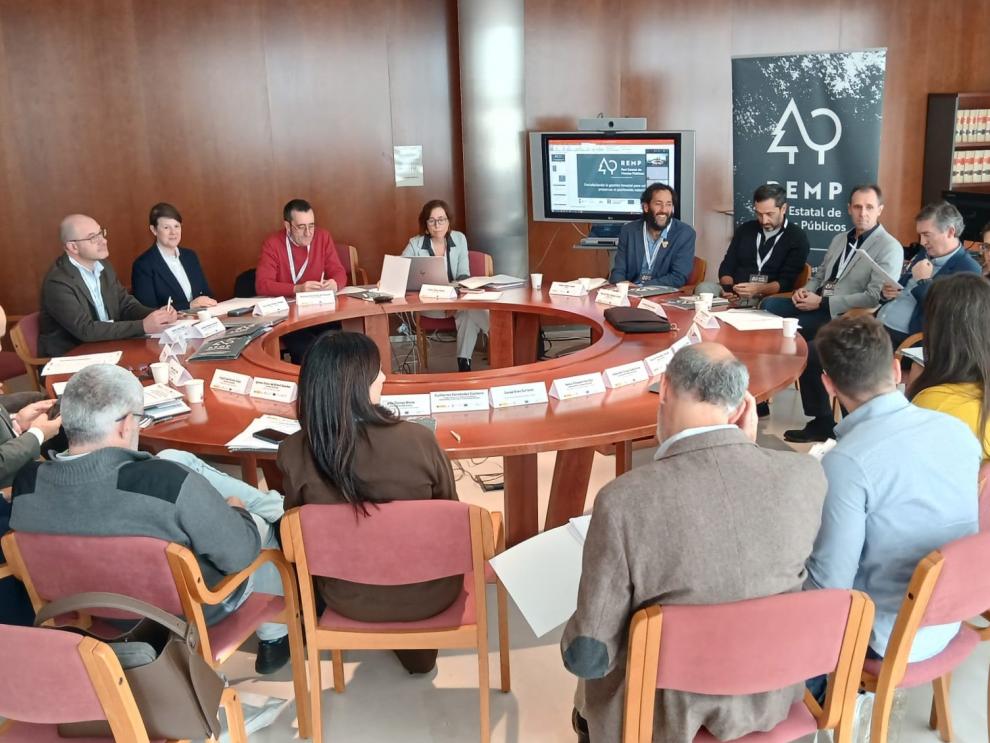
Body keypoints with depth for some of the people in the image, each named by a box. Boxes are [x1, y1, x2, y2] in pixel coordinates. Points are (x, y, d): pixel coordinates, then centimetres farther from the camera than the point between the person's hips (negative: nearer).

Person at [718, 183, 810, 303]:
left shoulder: (797, 238, 2)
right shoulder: (744, 230, 15)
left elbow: (787, 282, -7)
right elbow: (727, 267, 13)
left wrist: (758, 289, -24)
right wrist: (728, 288, -9)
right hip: (736, 297, 4)